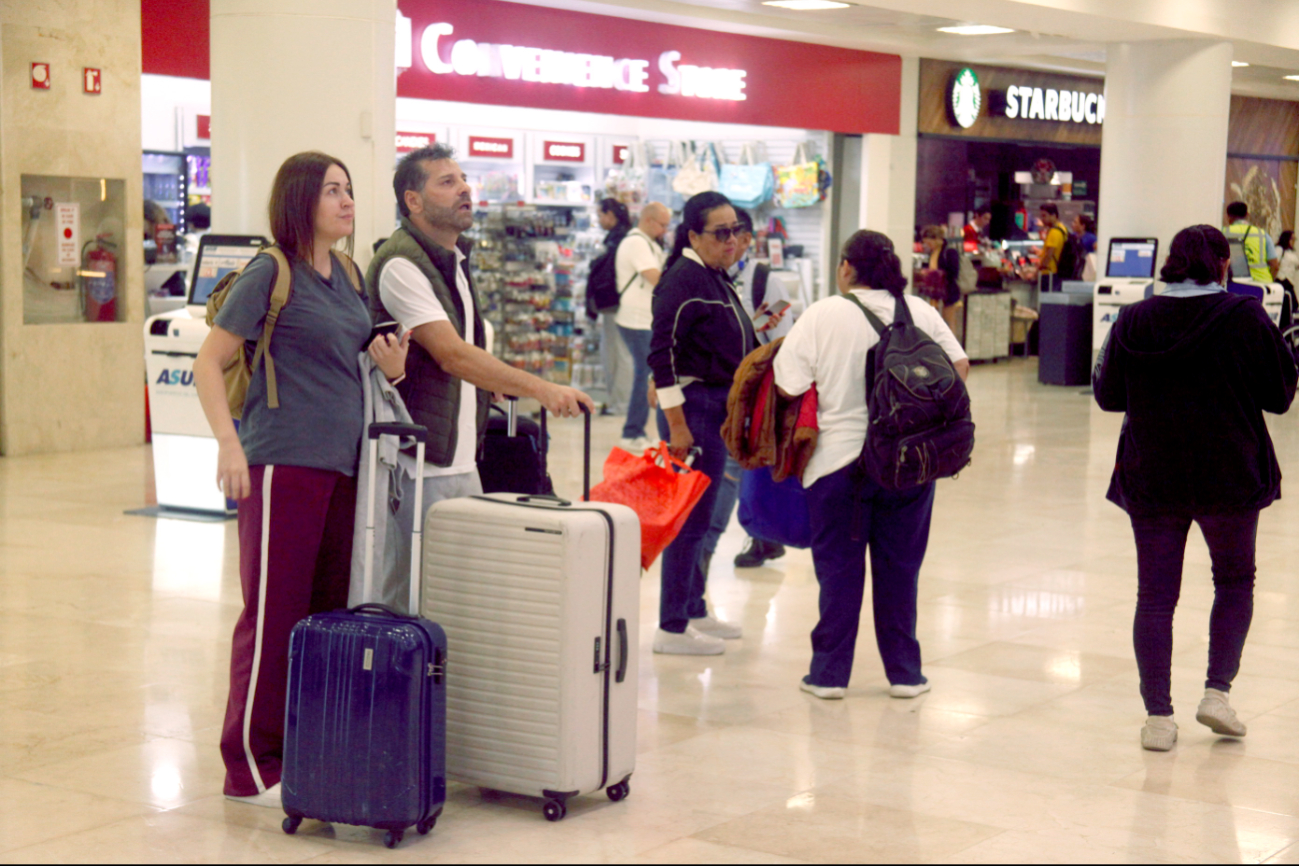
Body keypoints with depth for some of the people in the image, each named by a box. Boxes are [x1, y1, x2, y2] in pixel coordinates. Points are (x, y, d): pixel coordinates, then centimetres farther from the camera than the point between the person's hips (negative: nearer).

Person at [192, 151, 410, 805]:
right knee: (274, 613, -4)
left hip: (343, 462, 7)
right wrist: (228, 443, -18)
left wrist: (390, 364, 4)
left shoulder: (349, 277, 14)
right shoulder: (269, 275, -7)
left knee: (329, 611, 9)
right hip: (284, 462, -7)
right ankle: (252, 769, 4)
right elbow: (209, 363, -7)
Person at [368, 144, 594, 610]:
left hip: (461, 461, 9)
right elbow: (452, 355, -22)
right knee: (408, 593, -5)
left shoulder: (456, 259, 16)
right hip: (418, 463, -9)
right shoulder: (400, 264, -14)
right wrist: (541, 389, -26)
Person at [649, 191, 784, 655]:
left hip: (718, 406, 10)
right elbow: (663, 354, -20)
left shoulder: (717, 279, 14)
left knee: (701, 516, 17)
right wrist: (677, 425, -22)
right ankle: (672, 628, 1)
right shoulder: (684, 279, -16)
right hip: (694, 405, -10)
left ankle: (695, 611, 27)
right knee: (691, 517, -5)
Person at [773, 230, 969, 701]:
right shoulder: (921, 311, 1)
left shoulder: (824, 314, -8)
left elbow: (788, 386, -10)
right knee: (900, 567, 12)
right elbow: (959, 367, 5)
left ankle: (830, 672, 14)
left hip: (841, 459, -2)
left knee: (838, 568, 8)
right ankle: (904, 672, 19)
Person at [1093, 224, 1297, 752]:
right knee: (1235, 581, 20)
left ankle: (1158, 716, 6)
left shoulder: (1133, 321, -3)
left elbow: (1107, 396, 6)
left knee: (1155, 596, 8)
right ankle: (1217, 691, 10)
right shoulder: (1246, 318, -10)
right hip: (1230, 477, -1)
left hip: (1150, 479, 1)